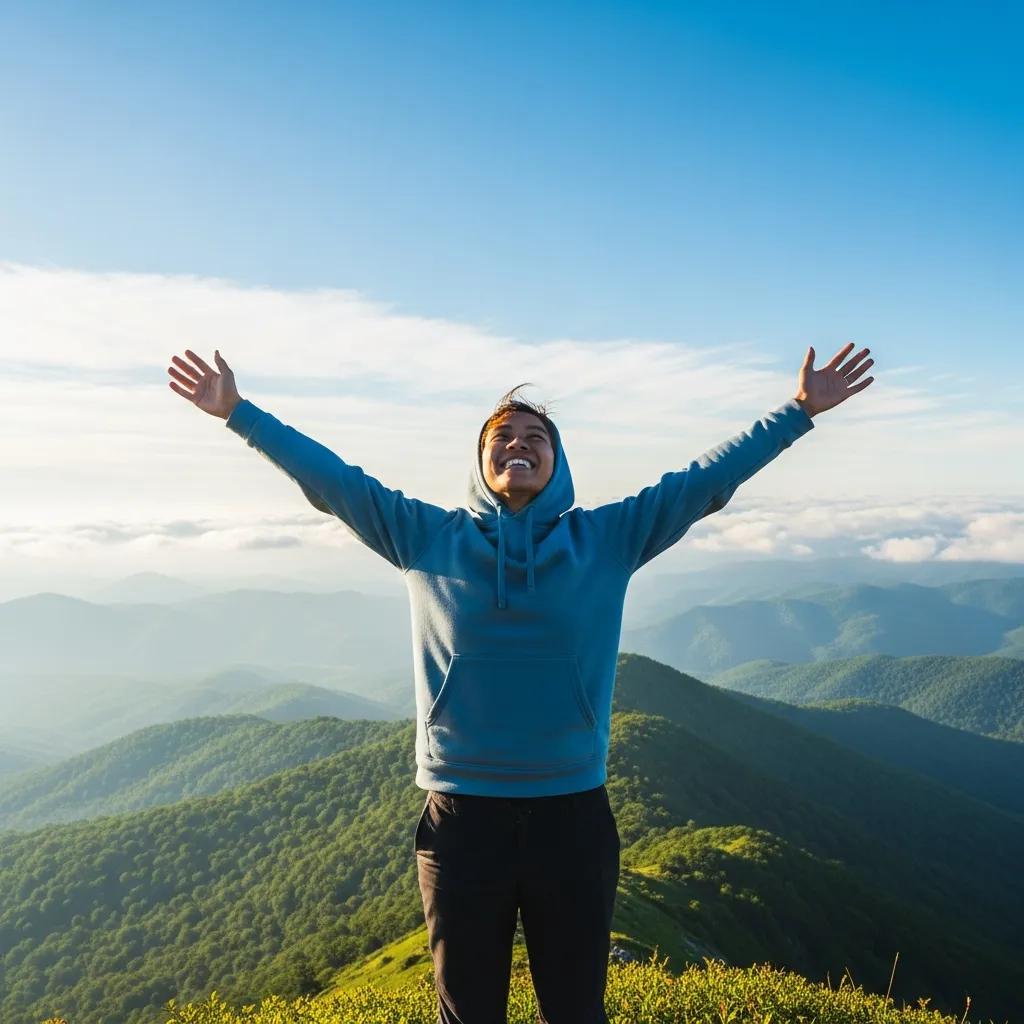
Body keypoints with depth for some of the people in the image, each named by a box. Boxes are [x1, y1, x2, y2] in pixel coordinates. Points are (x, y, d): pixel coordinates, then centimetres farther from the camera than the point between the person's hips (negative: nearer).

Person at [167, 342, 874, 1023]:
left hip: (573, 815, 0)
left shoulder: (607, 538, 0)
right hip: (462, 817, 0)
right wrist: (239, 412, 1)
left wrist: (801, 412, 1)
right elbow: (333, 480, 1)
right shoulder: (427, 537, 0)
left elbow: (706, 480, 1)